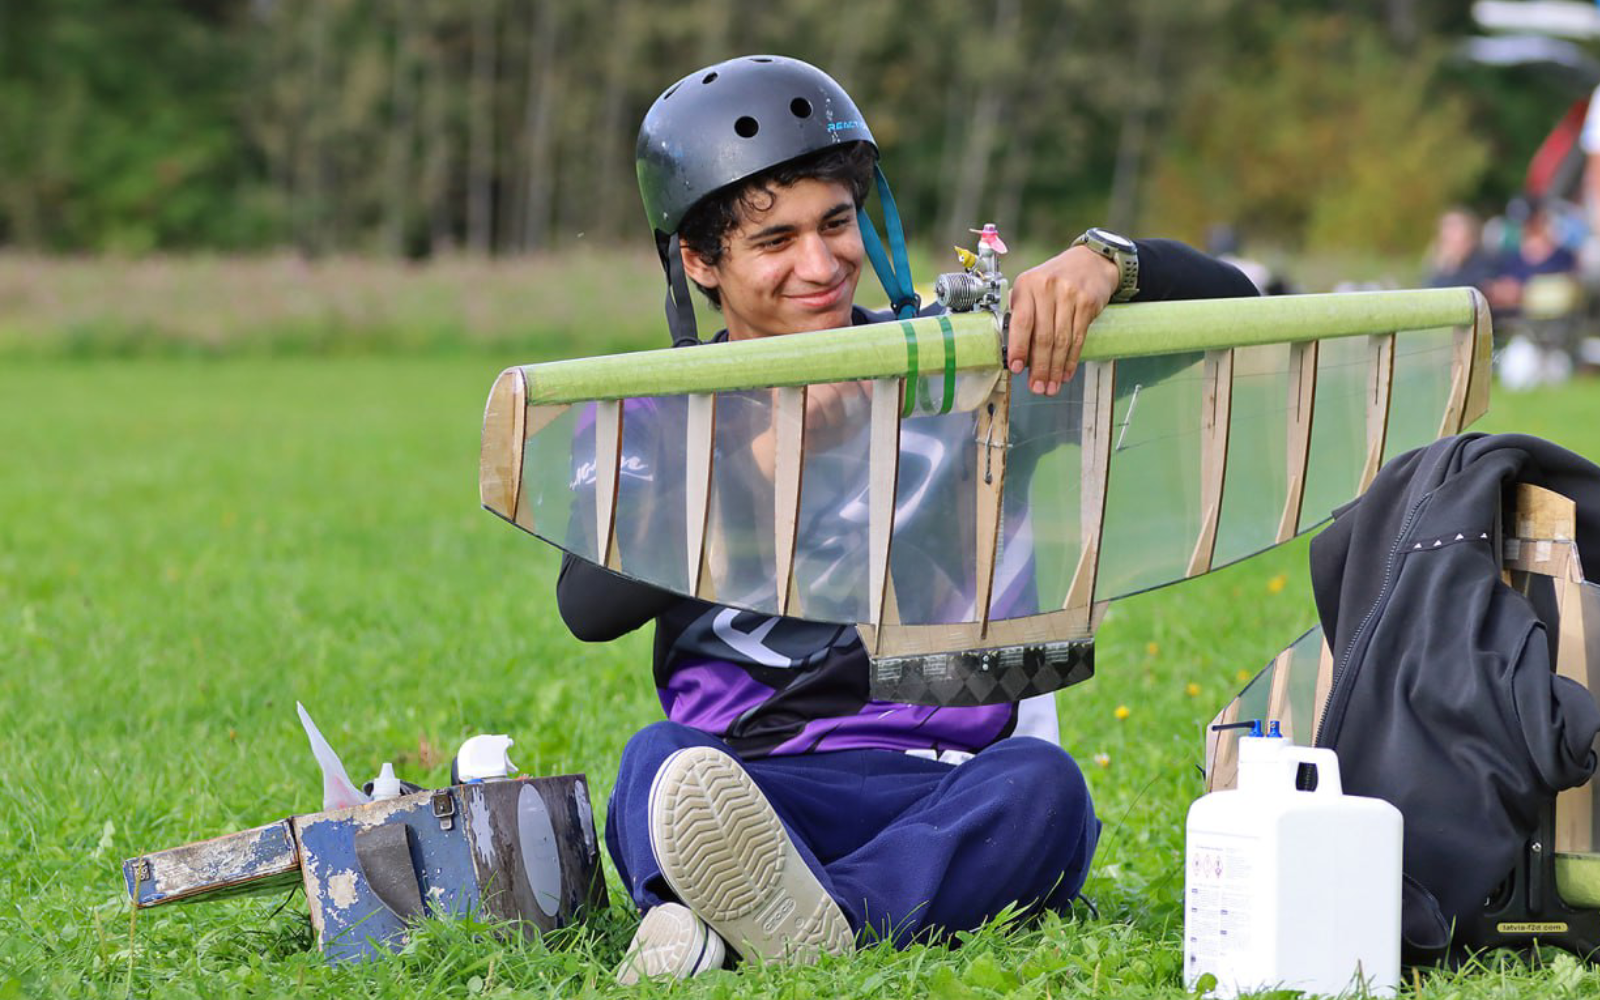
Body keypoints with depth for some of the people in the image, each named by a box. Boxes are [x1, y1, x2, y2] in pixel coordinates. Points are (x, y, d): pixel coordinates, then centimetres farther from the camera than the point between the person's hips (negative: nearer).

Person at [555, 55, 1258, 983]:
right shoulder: (656, 418, 13)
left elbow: (1223, 302, 11)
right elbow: (590, 604, -6)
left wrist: (1105, 261, -11)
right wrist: (765, 457, -16)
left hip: (948, 788, 0)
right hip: (752, 783, 0)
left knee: (1044, 783, -32)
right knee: (660, 761, -32)